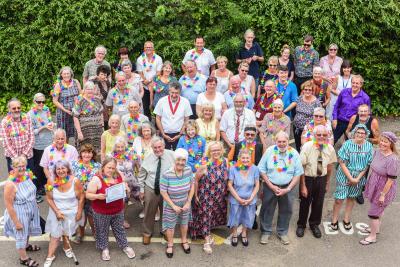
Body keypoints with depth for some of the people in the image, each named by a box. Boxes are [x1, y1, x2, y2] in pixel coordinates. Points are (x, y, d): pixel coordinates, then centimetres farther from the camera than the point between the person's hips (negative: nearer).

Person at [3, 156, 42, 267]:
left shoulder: (28, 174, -12)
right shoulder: (10, 184, -33)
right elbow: (8, 205, -25)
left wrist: (35, 204, 18)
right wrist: (16, 222, -19)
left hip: (31, 210, 7)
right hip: (19, 213, -7)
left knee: (27, 230, 31)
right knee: (21, 235, 16)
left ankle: (26, 245, 60)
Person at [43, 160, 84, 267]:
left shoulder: (75, 180, -19)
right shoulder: (51, 181, -16)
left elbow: (81, 197, -10)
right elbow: (49, 198, -8)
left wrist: (79, 212, -8)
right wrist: (57, 211, -14)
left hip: (71, 212, 0)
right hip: (56, 211, 0)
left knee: (66, 232, 16)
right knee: (55, 234, 4)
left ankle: (66, 247, 46)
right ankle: (50, 256, 22)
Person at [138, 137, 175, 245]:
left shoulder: (171, 155, -12)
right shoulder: (148, 159, -9)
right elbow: (141, 176, 1)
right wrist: (142, 190, 4)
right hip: (151, 190, 0)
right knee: (149, 213, 15)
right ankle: (147, 233, 38)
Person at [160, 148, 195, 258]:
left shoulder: (188, 170, -17)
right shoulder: (167, 175, -29)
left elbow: (192, 186, -5)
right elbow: (163, 192, -20)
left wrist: (188, 202, -9)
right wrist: (173, 206, -16)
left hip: (185, 204, 3)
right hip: (171, 205, -3)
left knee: (184, 223, 24)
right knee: (170, 225, 17)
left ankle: (184, 241, 50)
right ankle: (170, 244, 42)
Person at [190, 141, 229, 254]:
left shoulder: (225, 161, -6)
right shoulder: (204, 164, -19)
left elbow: (227, 178, 7)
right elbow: (196, 180, -10)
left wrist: (226, 192, 10)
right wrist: (196, 195, -6)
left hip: (220, 197, 4)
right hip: (206, 197, -4)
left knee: (215, 216, 17)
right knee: (205, 216, 2)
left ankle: (207, 233, 41)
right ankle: (207, 241, 14)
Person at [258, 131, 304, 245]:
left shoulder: (294, 153, -5)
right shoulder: (269, 151, -8)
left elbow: (298, 174, -3)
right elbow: (262, 170, -5)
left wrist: (288, 189, -10)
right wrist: (271, 186, -11)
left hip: (287, 187, 1)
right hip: (270, 186, -1)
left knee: (286, 211, 11)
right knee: (267, 210, 7)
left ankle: (282, 232, 30)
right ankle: (266, 232, 24)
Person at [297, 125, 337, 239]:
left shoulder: (330, 148, -9)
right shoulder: (307, 147, -20)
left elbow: (330, 166, 4)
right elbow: (301, 167, -17)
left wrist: (327, 183, 10)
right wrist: (303, 186, -17)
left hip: (322, 179, 3)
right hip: (308, 178, -3)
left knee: (319, 203, 16)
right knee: (305, 202, 12)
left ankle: (314, 224, 42)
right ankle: (301, 225, 37)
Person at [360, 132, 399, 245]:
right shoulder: (377, 151, -7)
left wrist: (383, 195, -18)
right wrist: (368, 183, 15)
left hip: (384, 189, -7)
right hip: (375, 185, 7)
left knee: (373, 213, 5)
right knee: (379, 209, 27)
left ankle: (373, 237, 26)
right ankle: (376, 228, 49)